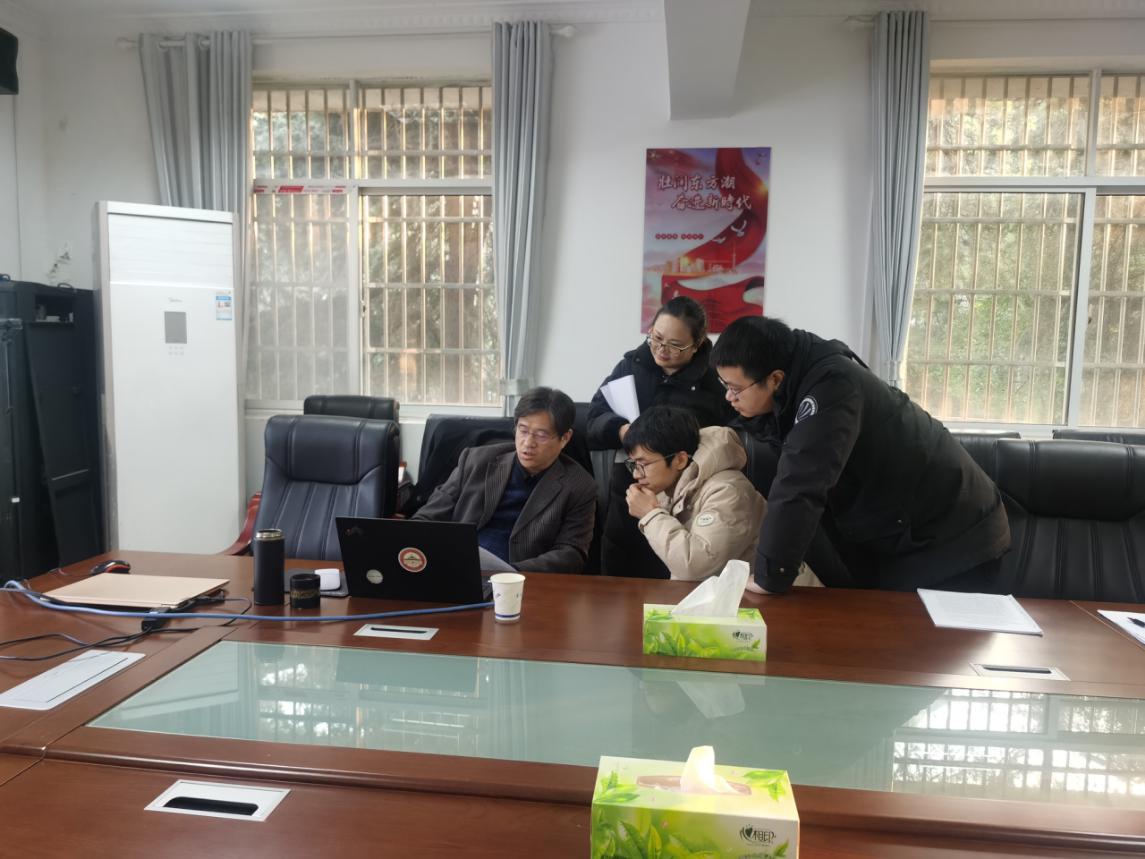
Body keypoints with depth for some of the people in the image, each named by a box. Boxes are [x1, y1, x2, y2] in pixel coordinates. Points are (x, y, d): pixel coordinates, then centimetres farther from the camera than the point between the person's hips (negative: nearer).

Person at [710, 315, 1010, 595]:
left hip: (951, 534, -8)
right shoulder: (801, 379, -3)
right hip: (898, 531, 8)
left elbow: (800, 488, -38)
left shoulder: (830, 385, -31)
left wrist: (767, 579, -34)